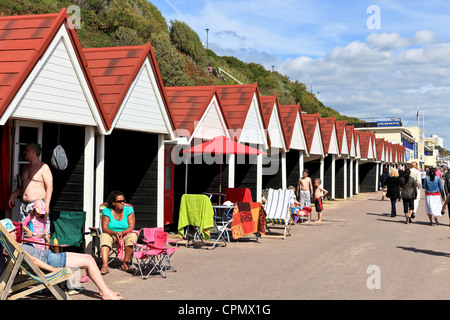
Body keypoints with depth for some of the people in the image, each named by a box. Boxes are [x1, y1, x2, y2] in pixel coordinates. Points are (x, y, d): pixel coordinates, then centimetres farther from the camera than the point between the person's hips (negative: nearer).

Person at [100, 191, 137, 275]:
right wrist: (115, 233, -31)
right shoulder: (106, 211, -4)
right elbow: (104, 228, -11)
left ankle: (125, 264, -27)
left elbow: (131, 227, -10)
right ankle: (105, 266, -45)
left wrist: (122, 233, -30)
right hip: (111, 235, 0)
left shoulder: (129, 210, -3)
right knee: (104, 236, -32)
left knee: (132, 236, -31)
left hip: (126, 234, 0)